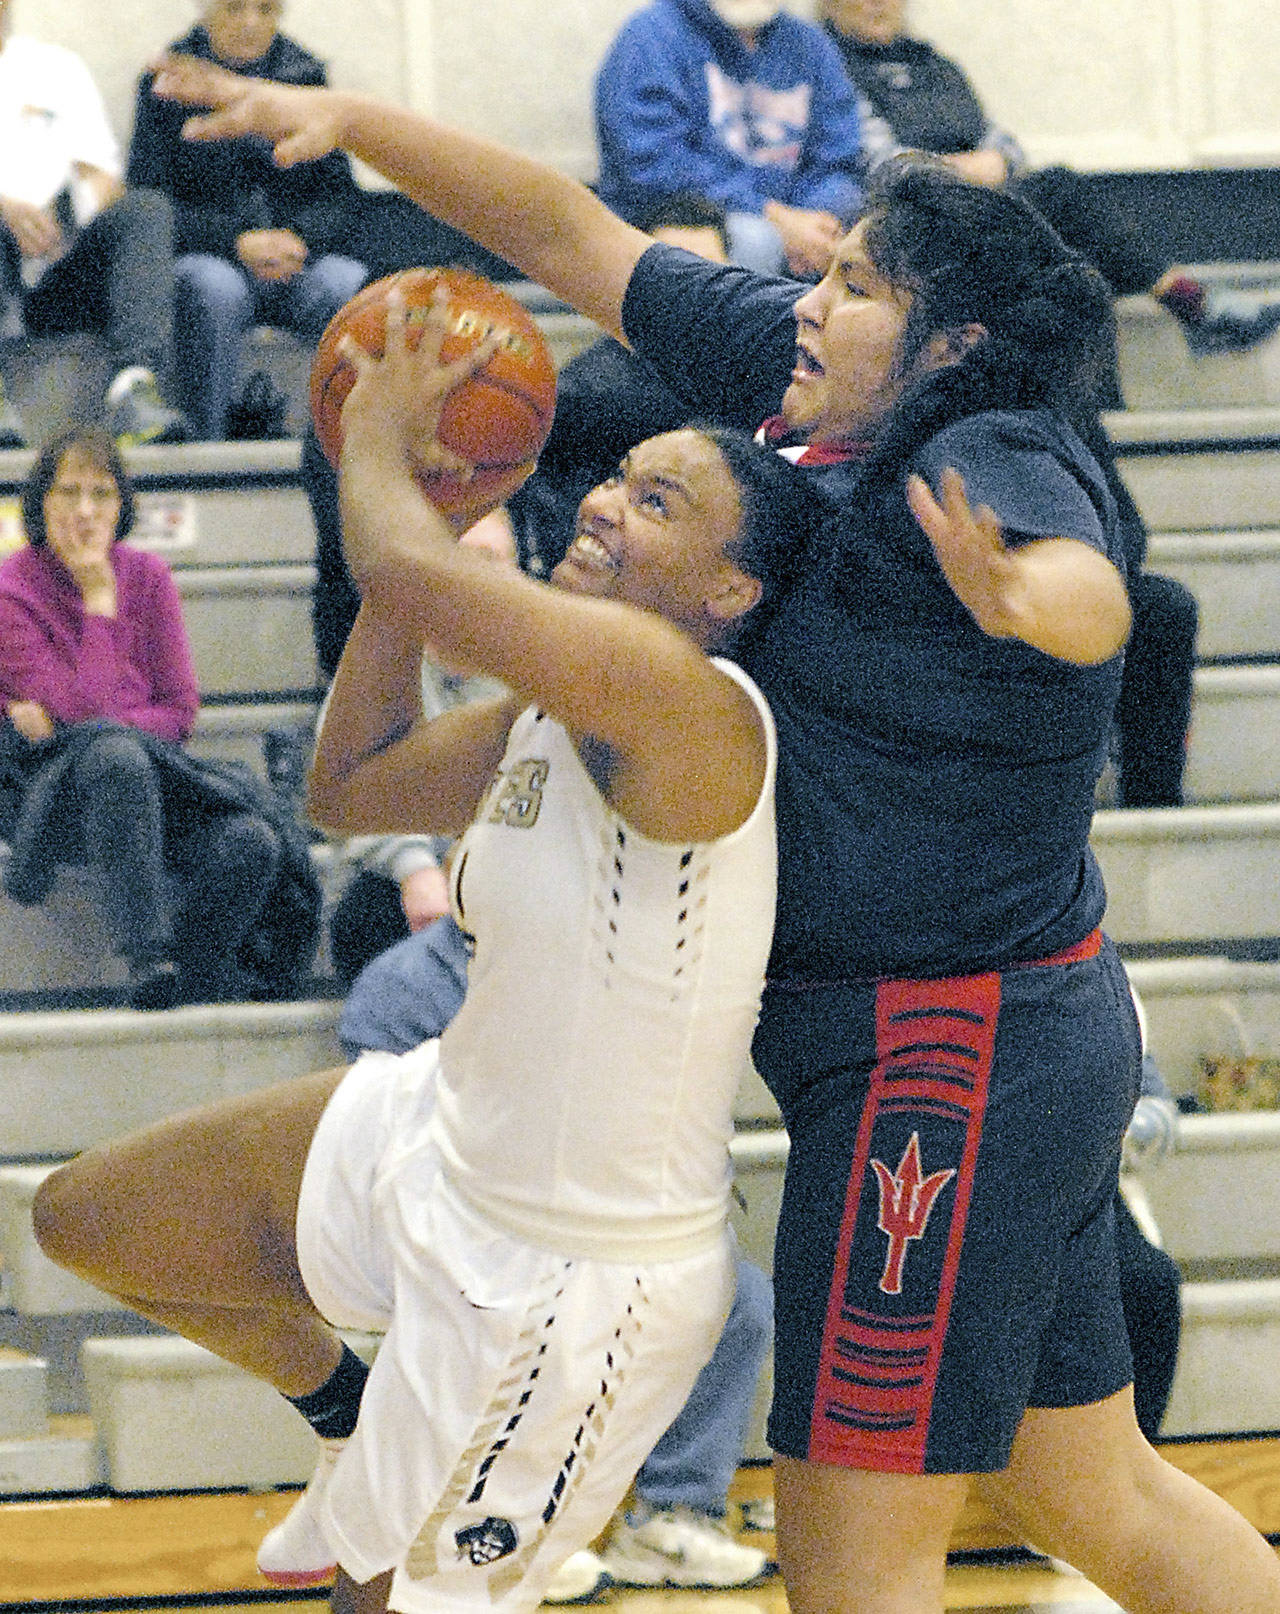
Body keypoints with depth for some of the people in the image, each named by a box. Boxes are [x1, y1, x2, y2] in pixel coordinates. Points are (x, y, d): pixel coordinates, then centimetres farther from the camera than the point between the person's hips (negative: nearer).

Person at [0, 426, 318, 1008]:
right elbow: (83, 709, -14)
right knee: (116, 756, -42)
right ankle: (149, 959, -40)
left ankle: (184, 977, -7)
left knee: (250, 841, -28)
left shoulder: (147, 575, 9)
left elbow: (180, 711, 5)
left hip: (146, 769, 4)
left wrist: (65, 724, -8)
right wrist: (99, 604, -14)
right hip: (47, 791, -4)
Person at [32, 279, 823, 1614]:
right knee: (83, 1218, 18)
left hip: (566, 1284, -9)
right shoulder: (557, 709, -1)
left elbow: (410, 580, -39)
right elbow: (346, 787, 12)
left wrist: (380, 439, -16)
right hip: (438, 1142, 9)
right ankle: (353, 1418, 40)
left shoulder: (684, 704, -29)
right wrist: (412, 499, 4)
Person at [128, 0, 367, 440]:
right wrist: (236, 240, -18)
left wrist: (301, 238, -14)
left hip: (298, 259, 2)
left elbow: (341, 194, 9)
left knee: (345, 284, -31)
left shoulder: (304, 73, 12)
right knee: (216, 288, -37)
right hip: (201, 257, -2)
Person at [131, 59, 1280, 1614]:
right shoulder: (829, 408, 4)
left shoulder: (994, 472, -20)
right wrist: (353, 121, 3)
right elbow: (577, 239, 9)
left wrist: (1023, 594, -67)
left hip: (942, 1069, -10)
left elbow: (1089, 592, -44)